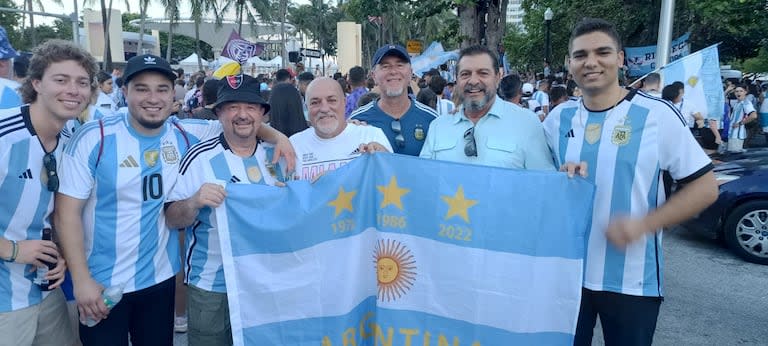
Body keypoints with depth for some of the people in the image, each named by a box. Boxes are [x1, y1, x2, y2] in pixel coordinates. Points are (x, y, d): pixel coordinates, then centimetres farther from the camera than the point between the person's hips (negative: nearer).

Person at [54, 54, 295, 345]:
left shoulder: (186, 135, -4)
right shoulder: (94, 138, -13)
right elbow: (68, 211, -12)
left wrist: (277, 136, -13)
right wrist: (81, 280, -16)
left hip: (160, 277, 4)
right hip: (102, 283, -3)